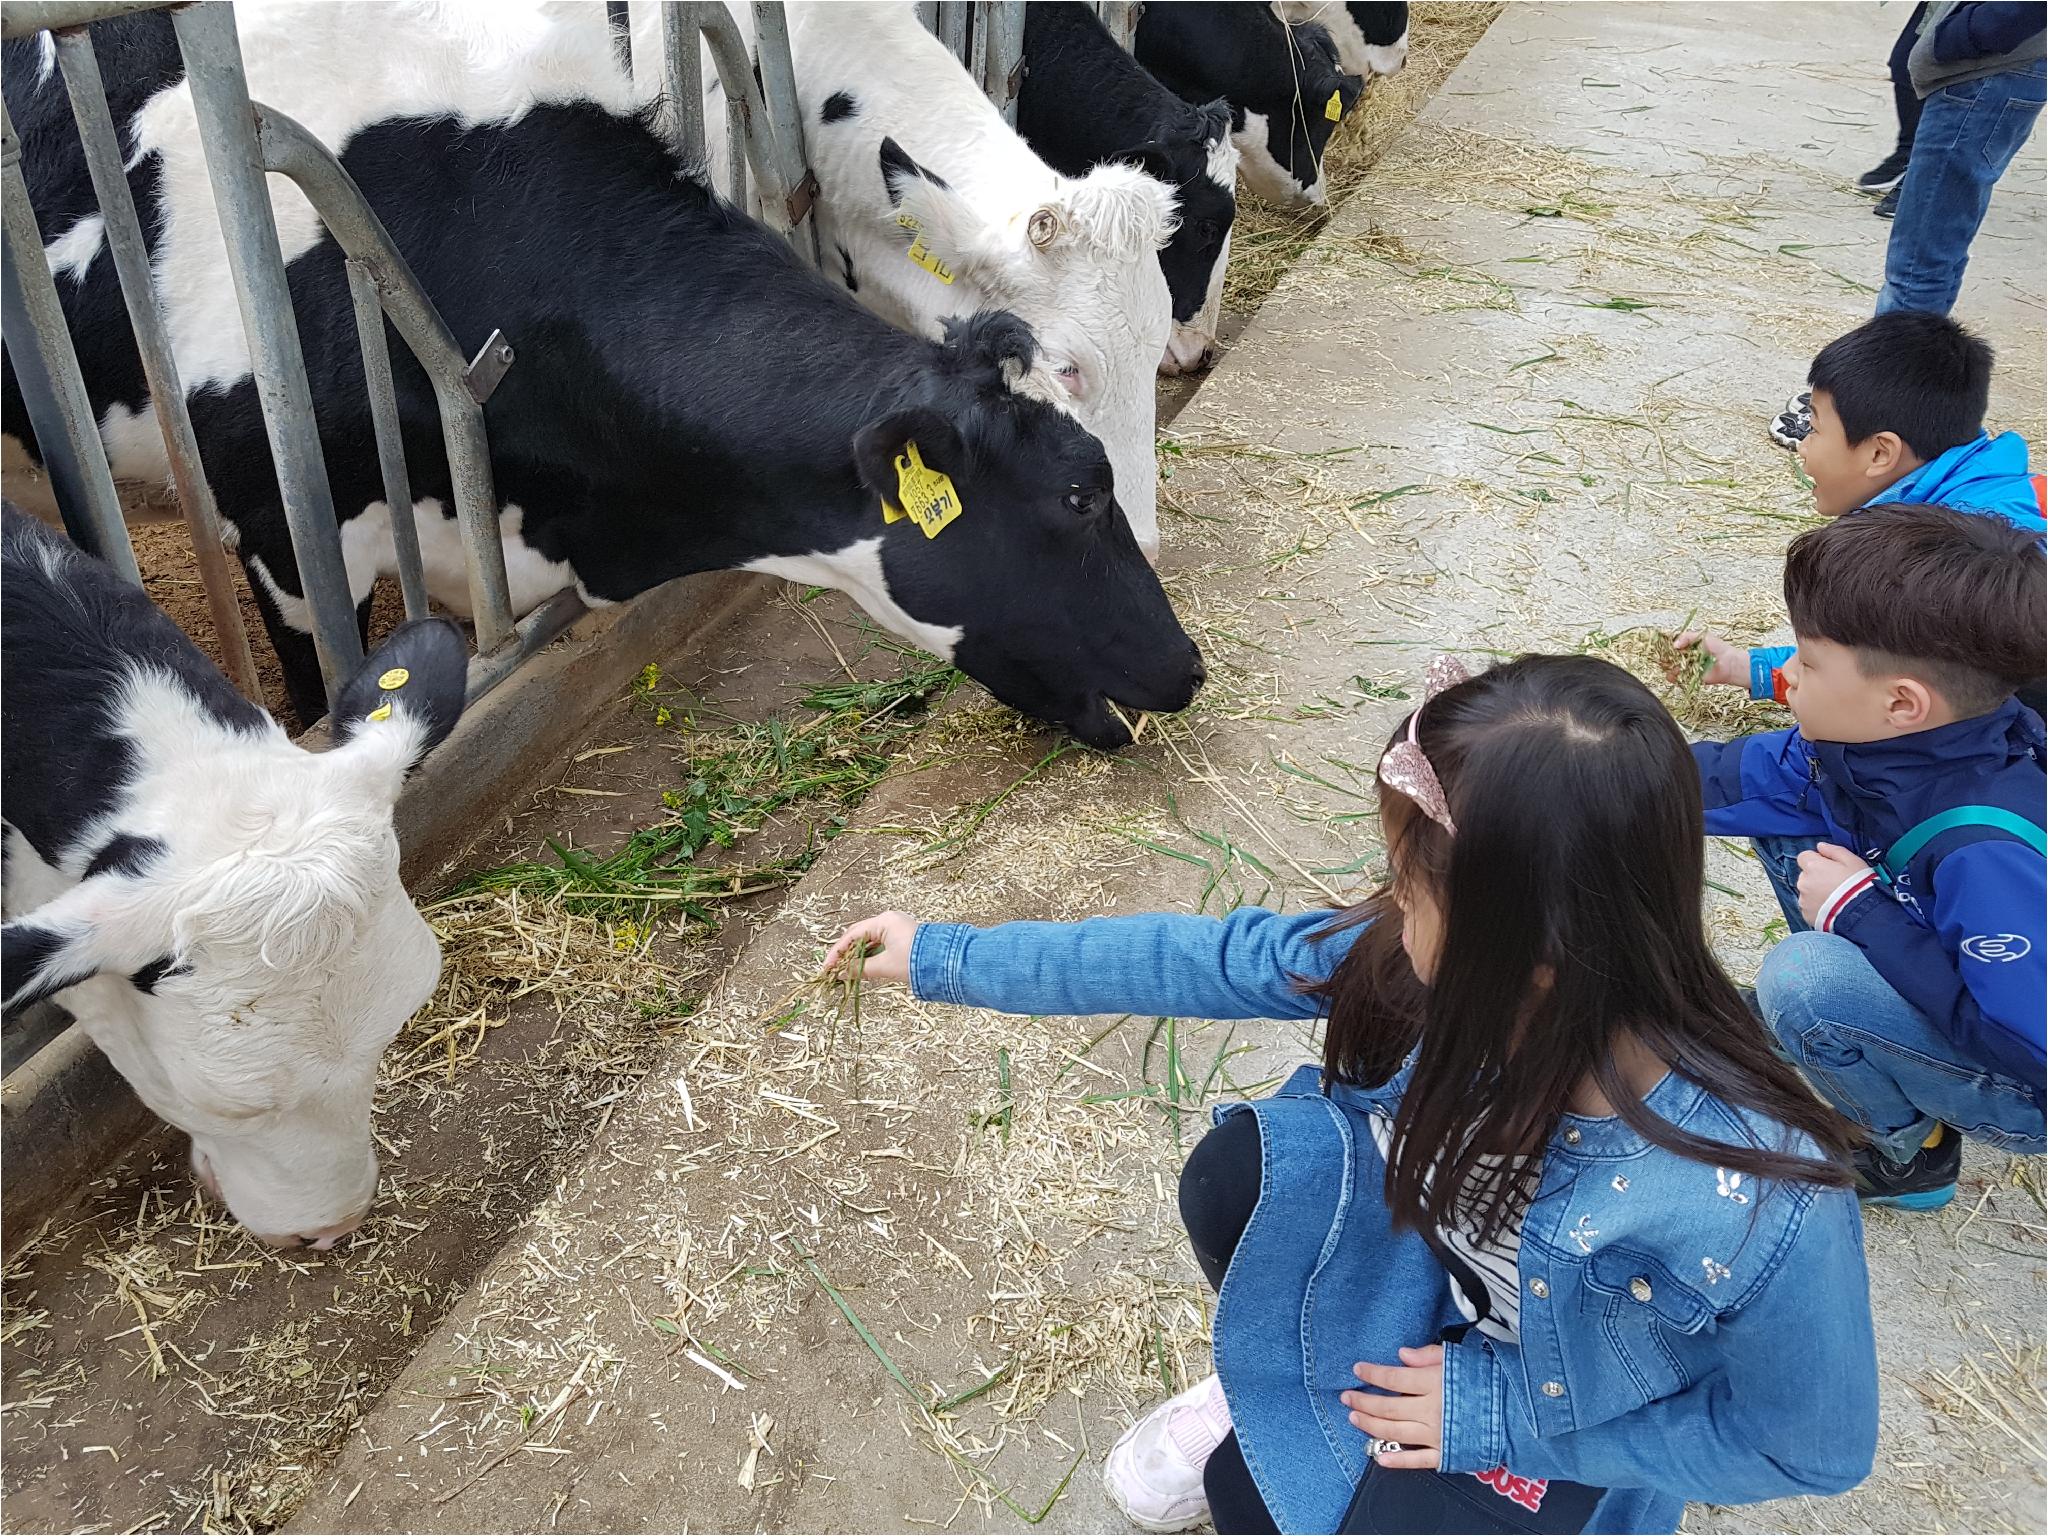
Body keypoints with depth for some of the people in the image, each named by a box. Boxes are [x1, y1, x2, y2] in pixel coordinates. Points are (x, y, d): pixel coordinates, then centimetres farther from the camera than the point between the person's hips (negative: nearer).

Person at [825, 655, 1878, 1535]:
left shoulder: (1759, 1207, -39)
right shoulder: (1442, 961, -26)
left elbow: (1816, 1446, -20)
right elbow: (1211, 958, -15)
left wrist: (1497, 1415, -19)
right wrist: (946, 957, -8)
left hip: (1563, 1421, -4)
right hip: (1434, 1268, 4)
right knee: (1236, 1176, -21)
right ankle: (1278, 1382, 11)